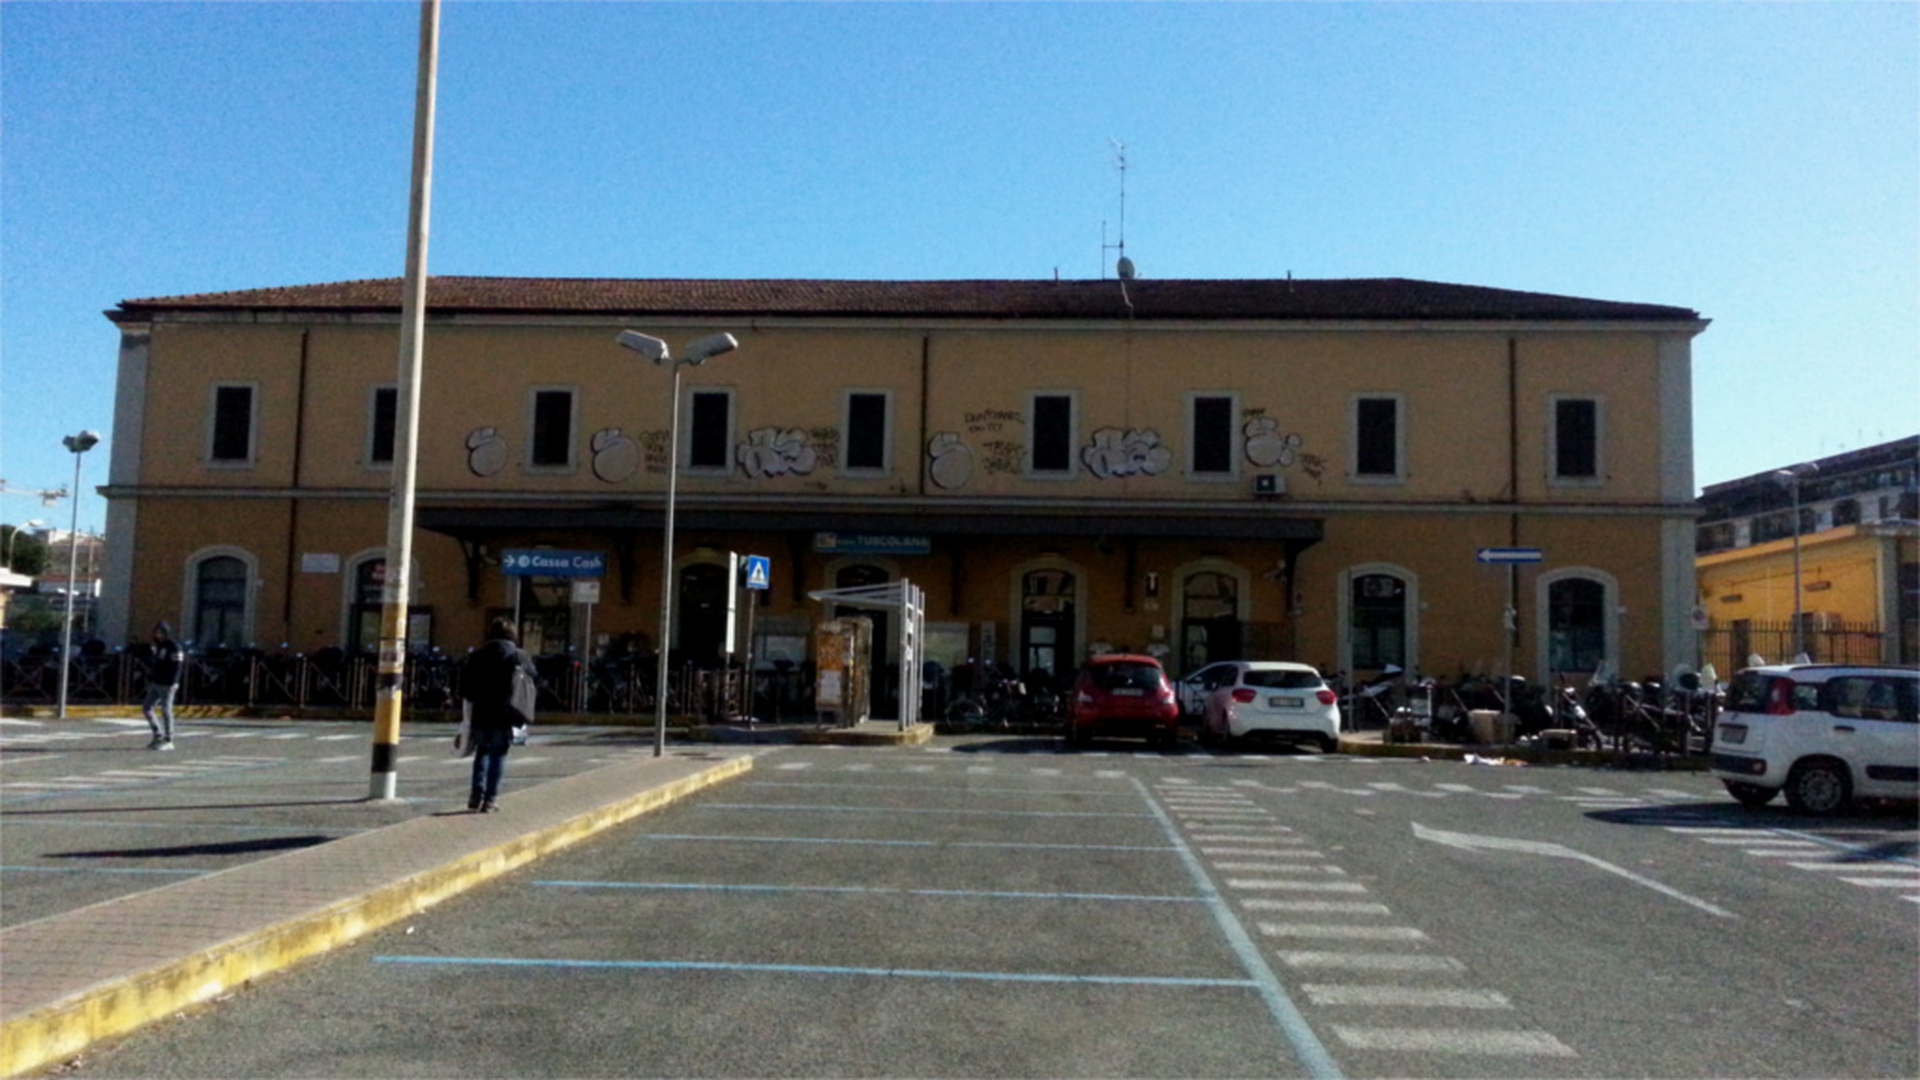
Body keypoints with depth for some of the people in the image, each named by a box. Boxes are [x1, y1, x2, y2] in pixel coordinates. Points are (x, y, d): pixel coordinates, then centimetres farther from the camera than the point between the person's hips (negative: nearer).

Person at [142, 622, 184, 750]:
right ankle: (158, 735, 18)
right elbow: (153, 665, 21)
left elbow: (176, 666, -17)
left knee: (166, 711, -5)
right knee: (146, 707, 9)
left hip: (167, 685, -9)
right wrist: (150, 680, 15)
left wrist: (173, 683, -22)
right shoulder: (158, 646, 16)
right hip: (155, 684, 9)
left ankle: (168, 741, 1)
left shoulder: (174, 647, -11)